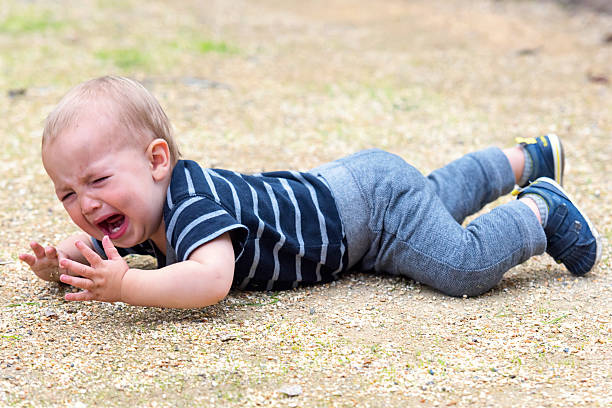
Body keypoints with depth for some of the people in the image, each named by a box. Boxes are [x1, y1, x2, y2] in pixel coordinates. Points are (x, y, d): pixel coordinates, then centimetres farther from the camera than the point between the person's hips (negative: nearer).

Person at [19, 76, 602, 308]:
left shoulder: (191, 203, -39)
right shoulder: (138, 215, -13)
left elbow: (212, 279, -55)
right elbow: (88, 254, 1)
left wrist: (124, 286, -59)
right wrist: (59, 265, -21)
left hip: (374, 199, -9)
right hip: (337, 187, 9)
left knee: (468, 267, -22)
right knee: (440, 193, 31)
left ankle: (540, 210, 7)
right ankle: (527, 159, 55)